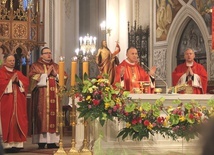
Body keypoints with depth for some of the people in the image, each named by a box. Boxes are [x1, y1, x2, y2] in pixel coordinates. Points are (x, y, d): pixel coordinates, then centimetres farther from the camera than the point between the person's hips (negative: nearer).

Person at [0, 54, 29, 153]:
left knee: (19, 121, 0)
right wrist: (11, 80, -14)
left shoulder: (18, 73, 19)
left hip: (18, 102, 5)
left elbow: (26, 83, 8)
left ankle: (17, 143, 1)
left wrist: (18, 81, -9)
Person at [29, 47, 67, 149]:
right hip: (41, 97, -4)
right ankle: (41, 141, -9)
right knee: (42, 117, -9)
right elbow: (33, 78, -9)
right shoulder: (36, 66, 6)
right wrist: (46, 74, -10)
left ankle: (52, 142, 1)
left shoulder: (56, 66, 19)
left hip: (54, 97, 4)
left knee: (54, 117, -1)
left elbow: (64, 77, 12)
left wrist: (56, 75, -5)